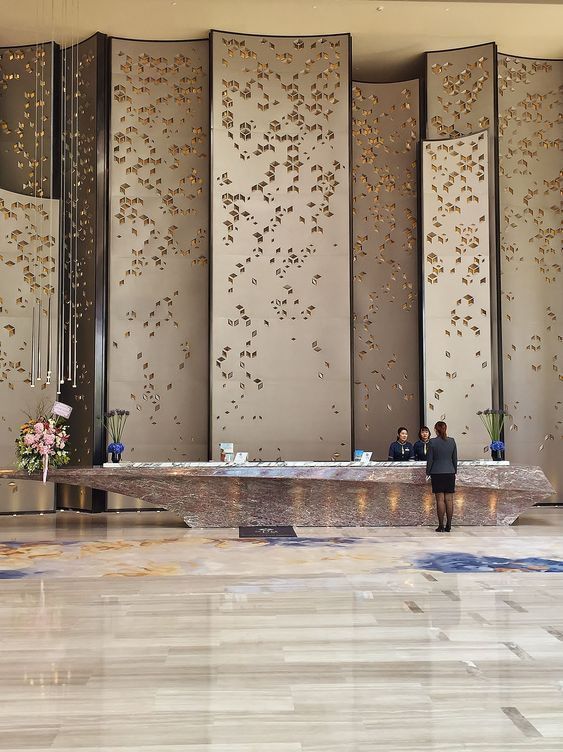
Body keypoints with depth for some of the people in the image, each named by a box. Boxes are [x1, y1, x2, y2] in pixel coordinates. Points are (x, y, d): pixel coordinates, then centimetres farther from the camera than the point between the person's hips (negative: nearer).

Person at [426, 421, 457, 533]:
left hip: (437, 473, -3)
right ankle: (448, 526, 6)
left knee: (440, 500, -2)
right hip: (450, 473, 3)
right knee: (449, 500, 5)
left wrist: (428, 472, 7)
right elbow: (455, 459, 9)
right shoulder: (452, 441, 3)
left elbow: (430, 459, -4)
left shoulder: (432, 442, -7)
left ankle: (441, 526, -2)